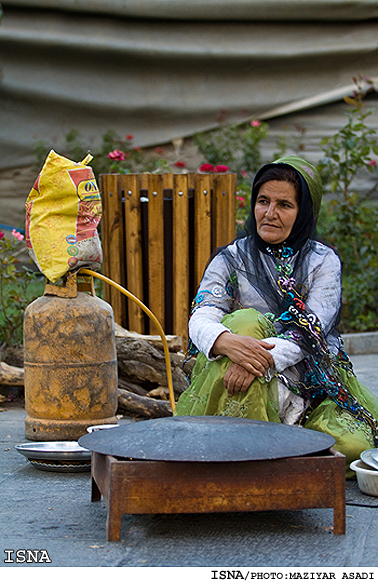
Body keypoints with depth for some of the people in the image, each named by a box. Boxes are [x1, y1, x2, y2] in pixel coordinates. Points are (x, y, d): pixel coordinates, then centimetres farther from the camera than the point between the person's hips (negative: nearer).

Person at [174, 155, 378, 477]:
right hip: (252, 390, 0)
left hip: (313, 386, 0)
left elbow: (311, 332, -13)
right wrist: (228, 342, -36)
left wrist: (263, 359, -32)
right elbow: (200, 319, -11)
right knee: (246, 321, -29)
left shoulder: (323, 261, 2)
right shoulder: (231, 260, 4)